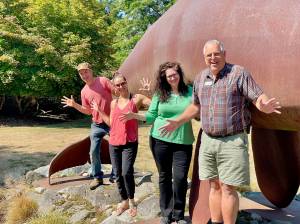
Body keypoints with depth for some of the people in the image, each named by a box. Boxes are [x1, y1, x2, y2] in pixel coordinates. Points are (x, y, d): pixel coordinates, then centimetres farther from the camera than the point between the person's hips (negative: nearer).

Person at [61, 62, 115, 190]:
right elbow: (88, 111, 11)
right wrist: (74, 105, -1)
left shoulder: (103, 81, -7)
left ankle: (114, 176, 20)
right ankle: (97, 177, 20)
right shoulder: (84, 91, 6)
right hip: (97, 125, 4)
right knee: (94, 152, 4)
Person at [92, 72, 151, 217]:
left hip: (130, 143, -5)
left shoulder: (137, 98, -3)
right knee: (118, 174, 11)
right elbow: (111, 123, 13)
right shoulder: (114, 103, 11)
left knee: (127, 172, -17)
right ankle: (124, 201, 30)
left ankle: (131, 201, 9)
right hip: (114, 144, 5)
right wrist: (99, 110, 14)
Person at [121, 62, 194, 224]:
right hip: (160, 140, 1)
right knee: (164, 176, 11)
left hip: (183, 142, -1)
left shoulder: (190, 91, 1)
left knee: (180, 177, -3)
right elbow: (152, 116, 2)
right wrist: (134, 115, -10)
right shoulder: (160, 93, 2)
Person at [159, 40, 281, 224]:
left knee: (228, 188, -1)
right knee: (214, 186, 14)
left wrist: (265, 106, -34)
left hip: (232, 141, -5)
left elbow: (259, 97, -12)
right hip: (208, 140, 5)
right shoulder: (200, 78, 10)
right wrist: (178, 122, 20)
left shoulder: (239, 73, -7)